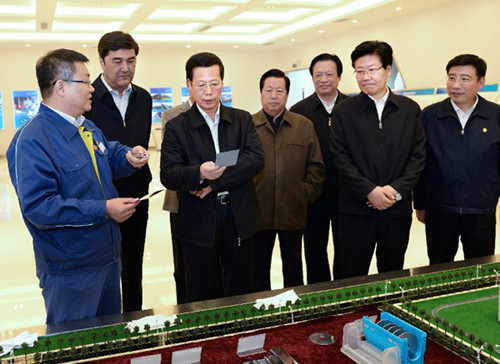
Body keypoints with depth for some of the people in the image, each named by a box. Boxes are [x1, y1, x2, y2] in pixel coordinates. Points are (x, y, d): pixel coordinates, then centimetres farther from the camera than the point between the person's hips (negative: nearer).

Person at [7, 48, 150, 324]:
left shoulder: (87, 127, 8)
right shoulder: (31, 141, -21)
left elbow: (108, 158, 25)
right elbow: (37, 206, -28)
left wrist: (128, 157, 1)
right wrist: (103, 209, -29)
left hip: (107, 256, 8)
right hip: (70, 271, -8)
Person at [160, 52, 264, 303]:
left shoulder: (242, 120, 7)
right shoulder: (176, 127, 1)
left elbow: (256, 158, -8)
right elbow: (167, 175, -8)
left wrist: (215, 181, -16)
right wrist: (199, 174, -29)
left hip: (240, 219, 2)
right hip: (199, 224, -1)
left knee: (241, 295, 12)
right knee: (201, 298, 9)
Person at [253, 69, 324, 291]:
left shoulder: (304, 126, 6)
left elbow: (316, 166, 6)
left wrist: (307, 195, -2)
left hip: (293, 213, 1)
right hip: (258, 213, -1)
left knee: (293, 267, 16)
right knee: (259, 269, 12)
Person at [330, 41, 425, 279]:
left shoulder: (410, 109, 7)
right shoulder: (343, 111, 2)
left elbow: (418, 156, 3)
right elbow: (340, 158, -4)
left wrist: (396, 190, -10)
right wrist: (370, 191, -14)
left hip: (398, 208, 2)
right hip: (356, 209, -2)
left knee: (393, 275, 13)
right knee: (352, 277, 4)